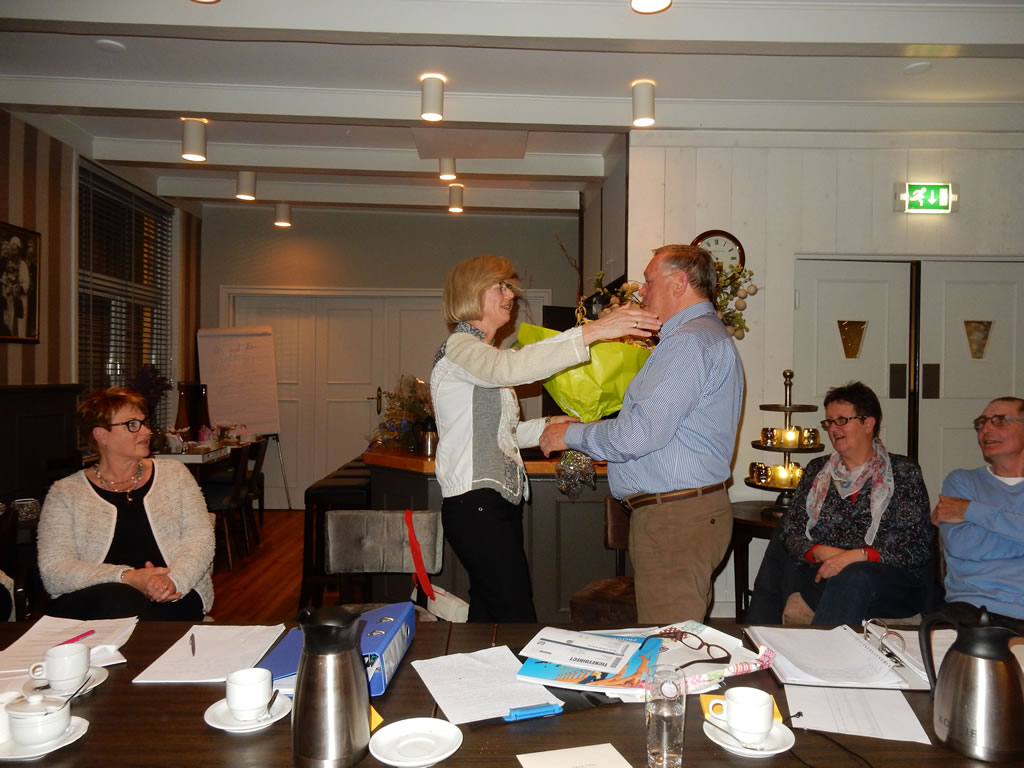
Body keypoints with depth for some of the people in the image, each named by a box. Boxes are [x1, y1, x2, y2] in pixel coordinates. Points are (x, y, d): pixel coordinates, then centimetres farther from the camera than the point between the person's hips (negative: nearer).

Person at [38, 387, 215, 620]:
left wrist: (173, 581, -16)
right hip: (91, 599, -1)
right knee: (118, 599, -36)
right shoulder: (64, 493, 8)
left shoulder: (174, 474, 13)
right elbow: (53, 570, -3)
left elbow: (200, 538, 5)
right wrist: (128, 578, -19)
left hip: (172, 598, 1)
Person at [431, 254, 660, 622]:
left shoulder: (481, 352, 21)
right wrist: (591, 331, -36)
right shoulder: (459, 347, -10)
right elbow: (510, 368, -32)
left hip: (501, 501, 10)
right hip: (475, 506, -9)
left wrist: (554, 425, 6)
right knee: (518, 618, -10)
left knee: (489, 612, 12)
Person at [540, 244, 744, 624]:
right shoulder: (708, 335, 20)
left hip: (677, 518, -11)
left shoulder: (689, 341, -15)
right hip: (688, 511, 11)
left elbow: (640, 433, -23)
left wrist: (572, 435, -8)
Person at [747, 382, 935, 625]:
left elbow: (919, 547, -6)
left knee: (853, 579, -36)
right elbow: (789, 530, 8)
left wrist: (856, 556, -18)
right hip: (823, 575, 6)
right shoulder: (817, 470, 15)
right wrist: (821, 552, -13)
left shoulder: (903, 472, 3)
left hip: (892, 581, -5)